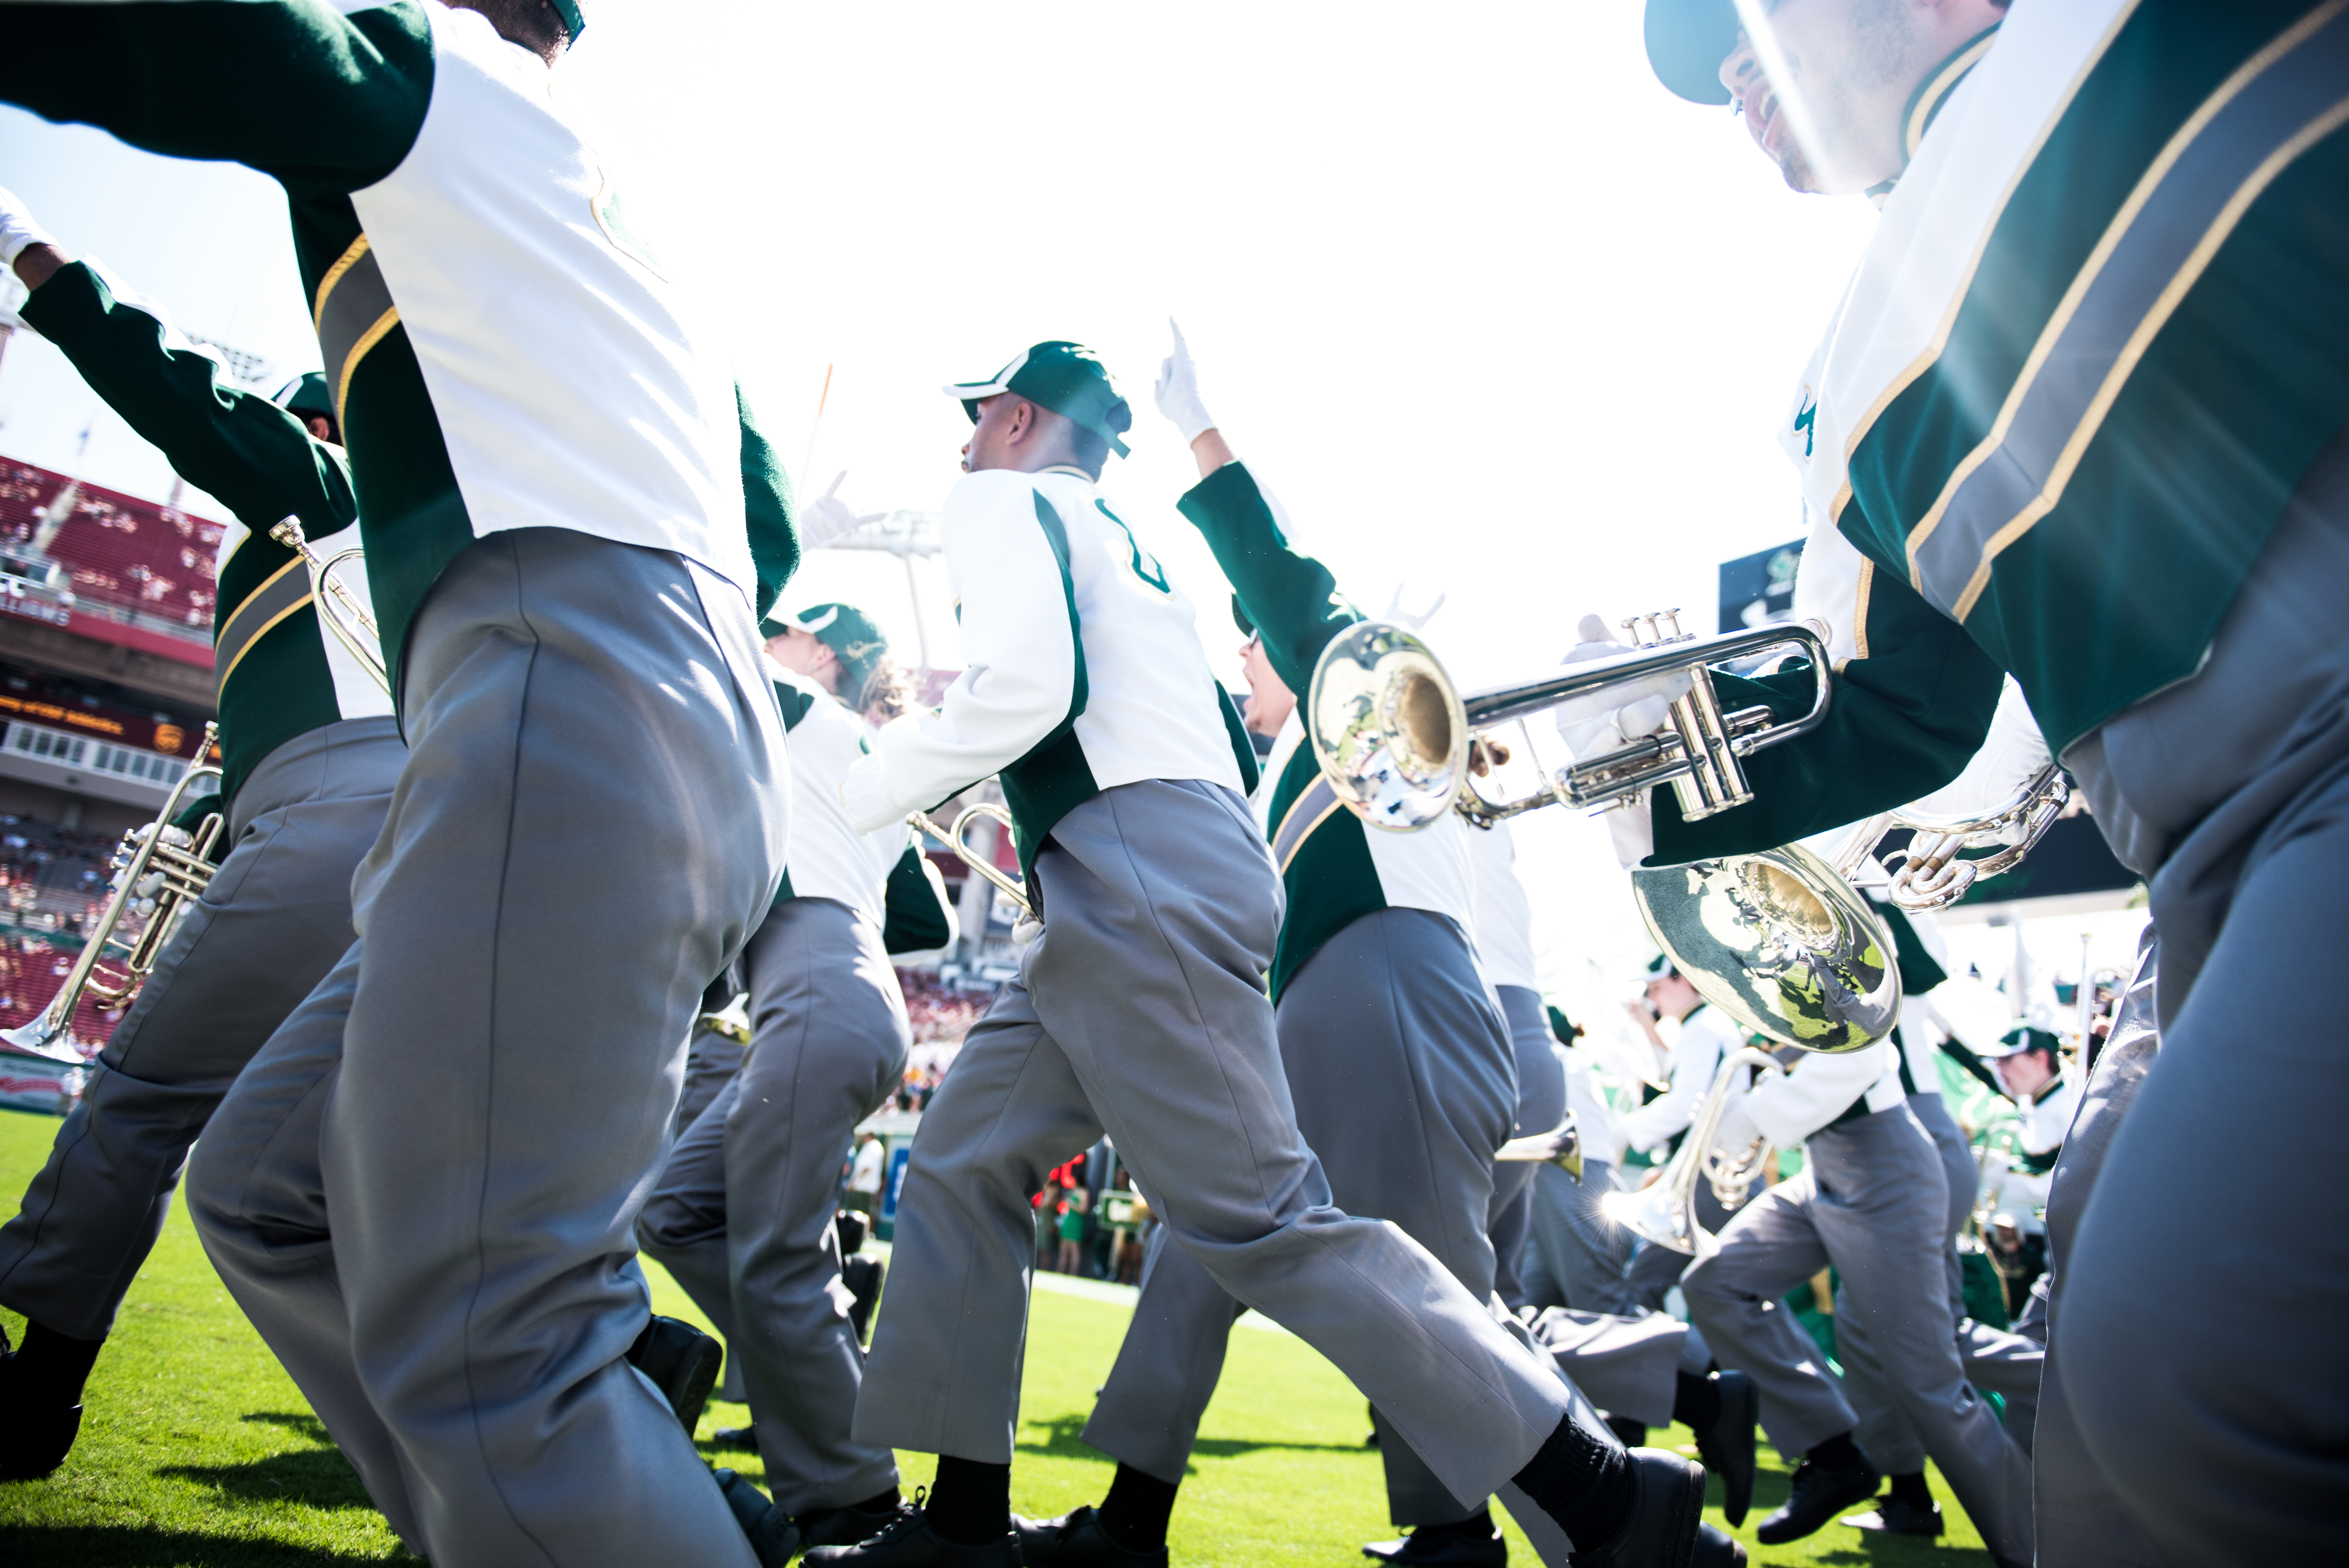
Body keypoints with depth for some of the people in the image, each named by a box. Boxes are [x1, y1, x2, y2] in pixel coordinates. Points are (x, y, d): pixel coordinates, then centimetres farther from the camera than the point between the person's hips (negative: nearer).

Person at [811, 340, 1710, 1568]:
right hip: (1122, 899, 10)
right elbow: (1233, 750, 26)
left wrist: (864, 788, -1)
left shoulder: (1002, 501, 4)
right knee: (960, 1169, 12)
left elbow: (1030, 684, -16)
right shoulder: (1123, 541, 30)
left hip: (1139, 877, -10)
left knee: (1257, 1220, -12)